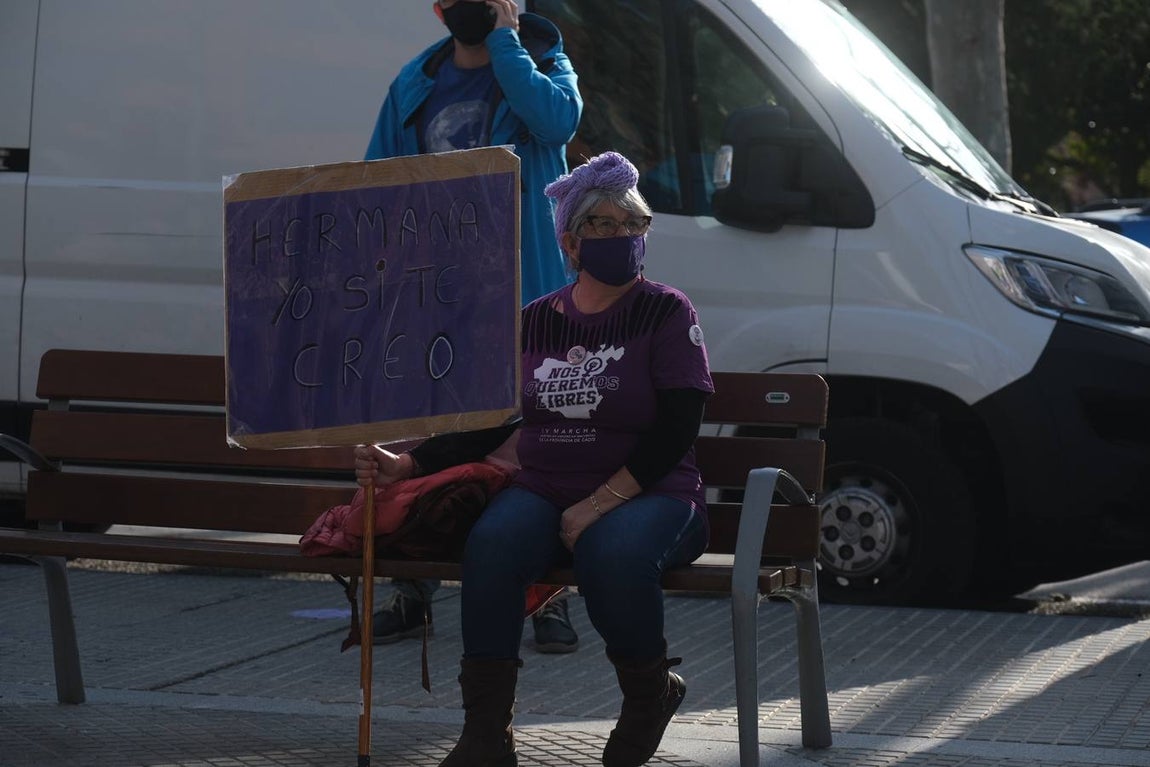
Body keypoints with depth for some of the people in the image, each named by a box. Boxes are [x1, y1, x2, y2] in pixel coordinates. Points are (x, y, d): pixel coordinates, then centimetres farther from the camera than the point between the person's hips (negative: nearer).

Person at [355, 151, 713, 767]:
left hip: (648, 497, -3)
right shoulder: (536, 322, 12)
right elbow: (486, 425, 15)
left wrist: (598, 505, -18)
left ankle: (649, 696, -7)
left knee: (614, 551, -38)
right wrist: (406, 466, 0)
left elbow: (675, 432, -9)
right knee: (493, 543, -31)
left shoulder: (665, 313, 0)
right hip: (544, 493, 3)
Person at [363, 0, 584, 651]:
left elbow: (557, 120, -20)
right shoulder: (414, 87, 14)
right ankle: (414, 597, 14)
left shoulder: (542, 65, 4)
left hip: (523, 299, -3)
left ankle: (549, 599, 6)